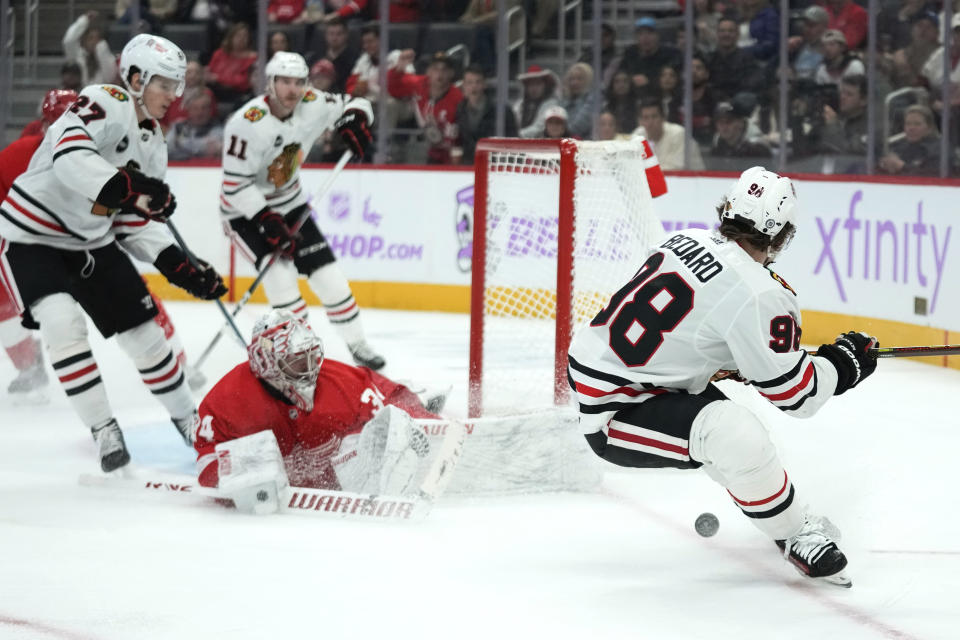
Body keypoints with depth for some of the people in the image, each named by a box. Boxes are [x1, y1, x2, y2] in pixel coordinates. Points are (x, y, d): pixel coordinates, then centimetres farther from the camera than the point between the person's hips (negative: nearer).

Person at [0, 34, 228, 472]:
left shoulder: (153, 144, 7)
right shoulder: (104, 104, -19)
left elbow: (135, 224, 9)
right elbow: (70, 157, -38)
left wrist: (181, 267, -3)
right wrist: (129, 187, -47)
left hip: (91, 241, 8)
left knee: (143, 328, 6)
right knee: (64, 324, -26)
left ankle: (188, 420, 24)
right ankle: (104, 431, -19)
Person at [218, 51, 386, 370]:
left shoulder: (312, 105, -12)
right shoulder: (247, 124, -30)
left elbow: (354, 104, 5)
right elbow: (235, 185, -29)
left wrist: (354, 121, -19)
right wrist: (269, 224, -34)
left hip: (289, 203, 6)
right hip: (245, 209, -6)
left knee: (326, 270, 3)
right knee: (280, 274, -23)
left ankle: (357, 344, 17)